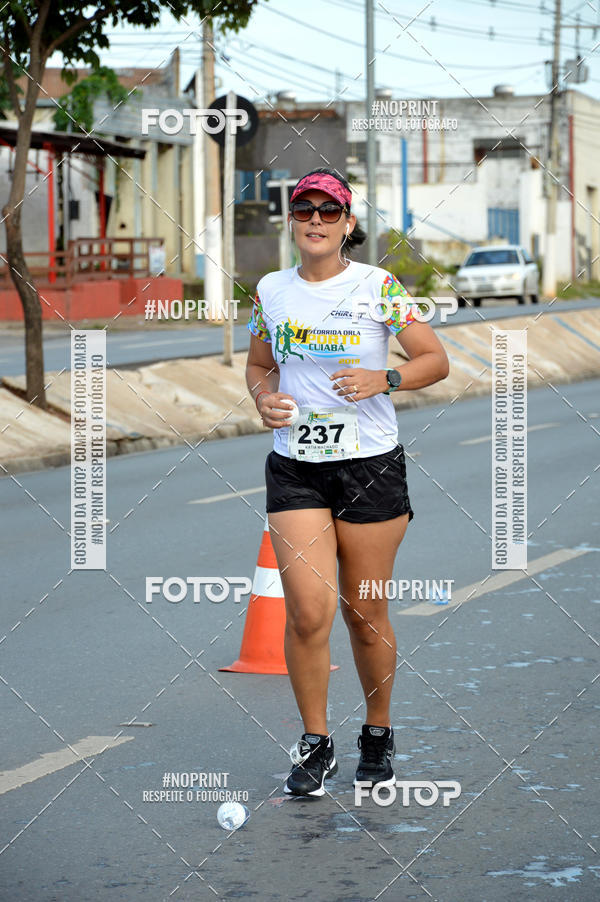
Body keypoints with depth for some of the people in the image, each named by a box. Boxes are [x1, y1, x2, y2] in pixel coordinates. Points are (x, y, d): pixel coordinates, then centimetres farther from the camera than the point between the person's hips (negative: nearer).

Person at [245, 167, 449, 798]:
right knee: (309, 611, -10)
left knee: (365, 615, 5)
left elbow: (435, 360, 1)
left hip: (371, 466, -2)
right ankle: (315, 744, 6)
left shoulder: (379, 286, -3)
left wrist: (382, 378, -16)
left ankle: (378, 734, 26)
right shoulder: (270, 290, 7)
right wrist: (263, 398, -2)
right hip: (294, 468, 2)